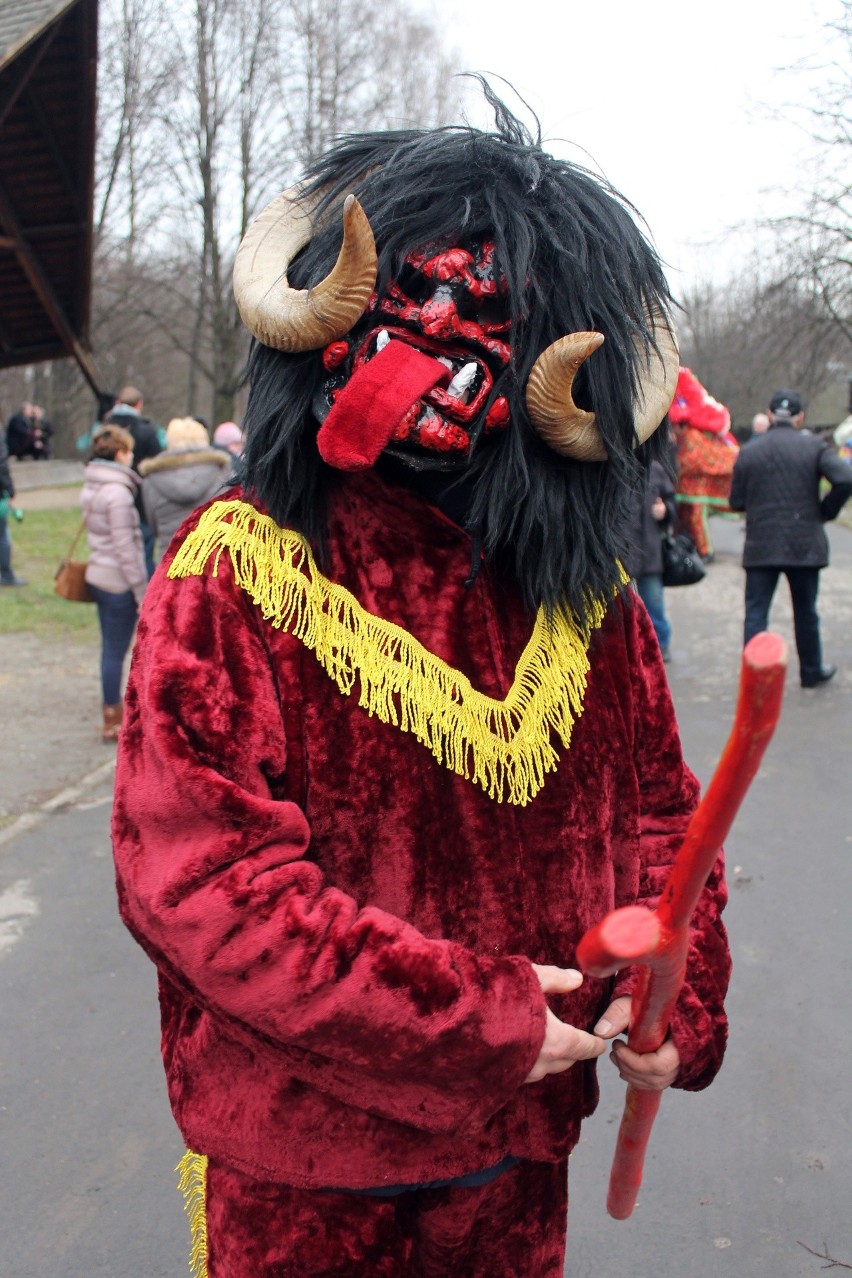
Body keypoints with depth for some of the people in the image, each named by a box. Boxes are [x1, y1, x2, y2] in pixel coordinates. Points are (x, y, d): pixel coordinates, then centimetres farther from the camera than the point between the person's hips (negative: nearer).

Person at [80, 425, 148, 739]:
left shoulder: (92, 487, 9)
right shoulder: (117, 493, -19)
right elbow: (125, 548, -20)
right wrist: (141, 591, -15)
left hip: (99, 575, 9)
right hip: (118, 582, -9)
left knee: (111, 649, 18)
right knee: (116, 651, 1)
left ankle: (114, 709, 29)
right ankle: (112, 720, 11)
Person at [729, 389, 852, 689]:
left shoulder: (749, 451, 1)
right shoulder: (814, 445, -4)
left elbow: (736, 501, 3)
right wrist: (825, 511, -2)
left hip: (760, 547, 0)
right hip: (804, 545, 0)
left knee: (755, 613, 3)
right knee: (805, 612, 15)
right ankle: (811, 672, 29)